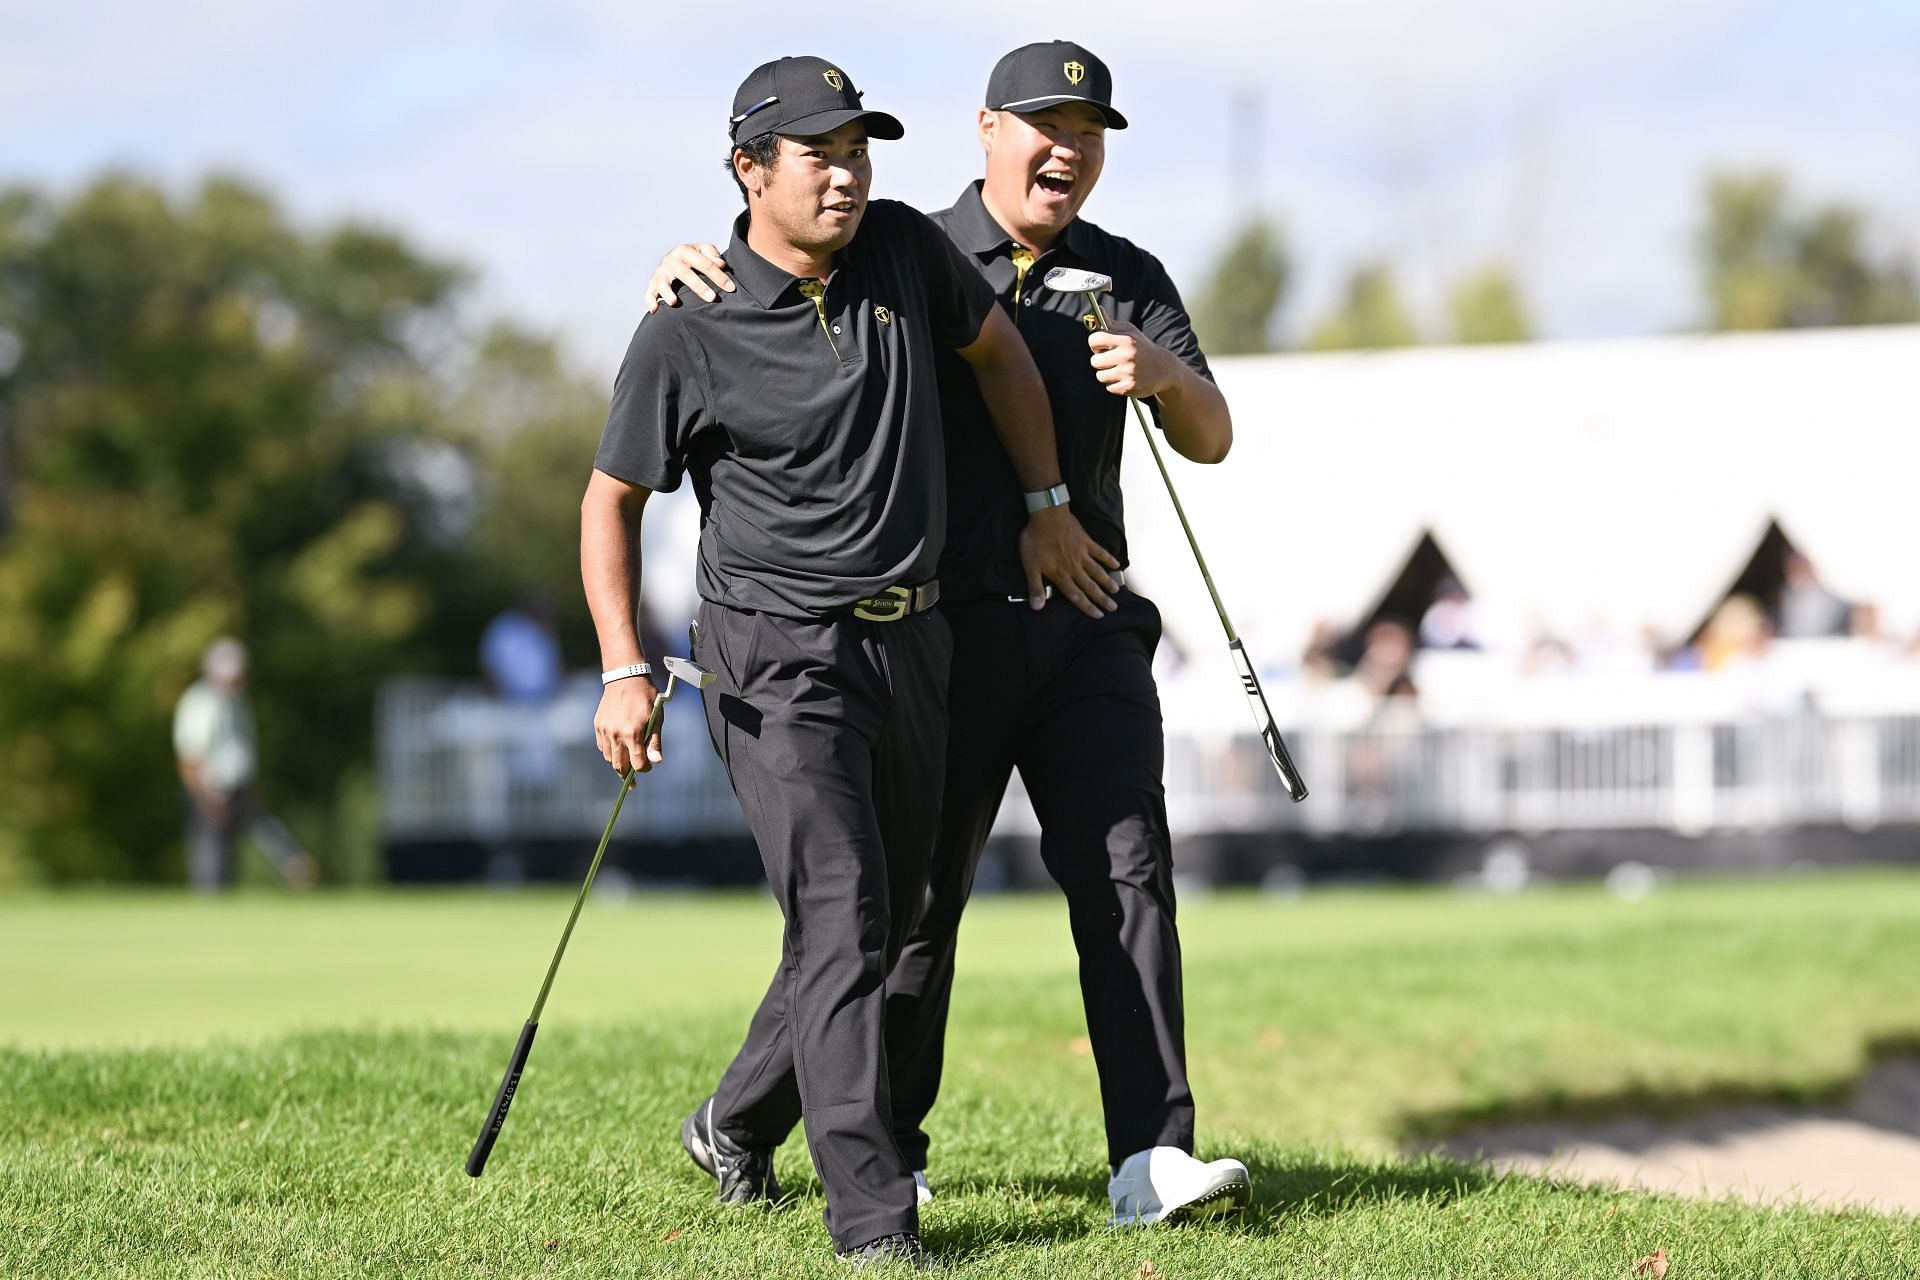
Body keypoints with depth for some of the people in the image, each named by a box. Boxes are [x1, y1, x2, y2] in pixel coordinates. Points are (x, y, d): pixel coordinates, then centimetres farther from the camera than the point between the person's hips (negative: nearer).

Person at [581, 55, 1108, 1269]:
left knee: (889, 915, 14)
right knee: (841, 921, -16)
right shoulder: (687, 338, -13)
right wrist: (624, 670, -12)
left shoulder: (906, 252, 0)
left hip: (912, 644, 6)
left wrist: (1047, 509, 18)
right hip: (778, 656, -6)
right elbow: (612, 498, -3)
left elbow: (998, 351, 18)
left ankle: (734, 1121, 36)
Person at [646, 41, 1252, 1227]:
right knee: (918, 893, 4)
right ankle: (885, 1153, 18)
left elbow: (1212, 439, 6)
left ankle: (1151, 1158, -13)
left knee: (1126, 870, -9)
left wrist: (1166, 375, -17)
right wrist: (690, 270, -16)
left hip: (1086, 627, 2)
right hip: (945, 629, -2)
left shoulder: (1129, 279, 10)